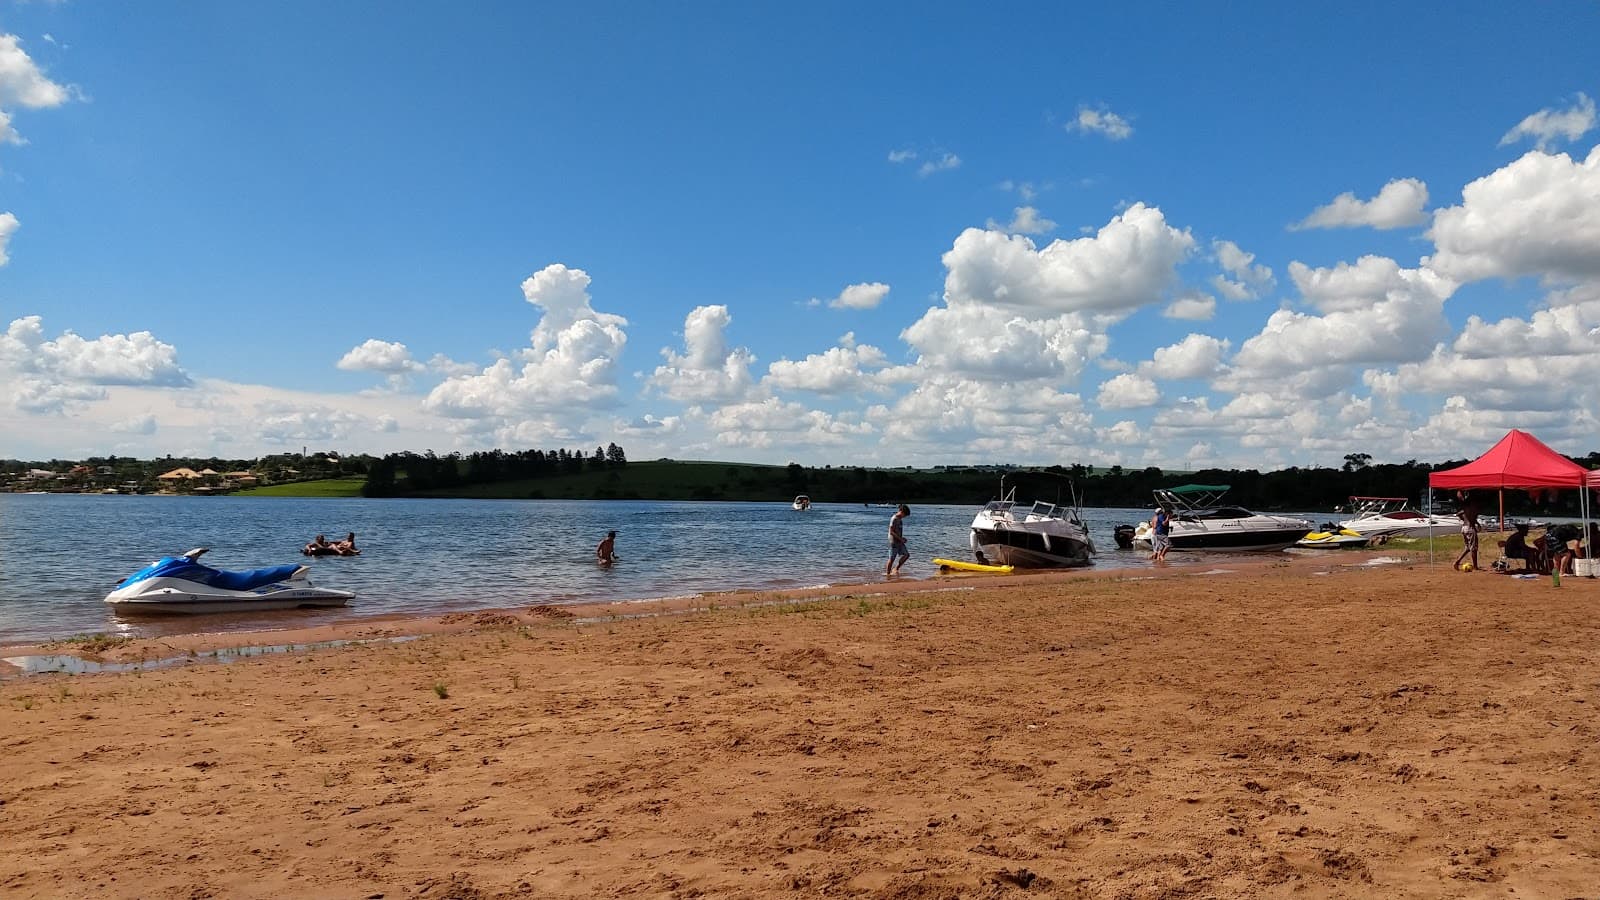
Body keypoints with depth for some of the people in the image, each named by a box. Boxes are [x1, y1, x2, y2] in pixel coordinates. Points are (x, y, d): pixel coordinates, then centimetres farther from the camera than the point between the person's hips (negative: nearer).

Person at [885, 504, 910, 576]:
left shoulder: (900, 519, 11)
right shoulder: (894, 519, -17)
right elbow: (891, 532, -20)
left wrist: (902, 538, 8)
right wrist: (900, 538, -19)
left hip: (899, 541, 9)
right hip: (894, 541, -9)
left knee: (906, 555, 7)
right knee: (892, 558, -4)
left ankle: (895, 569, 13)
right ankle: (887, 573, 4)